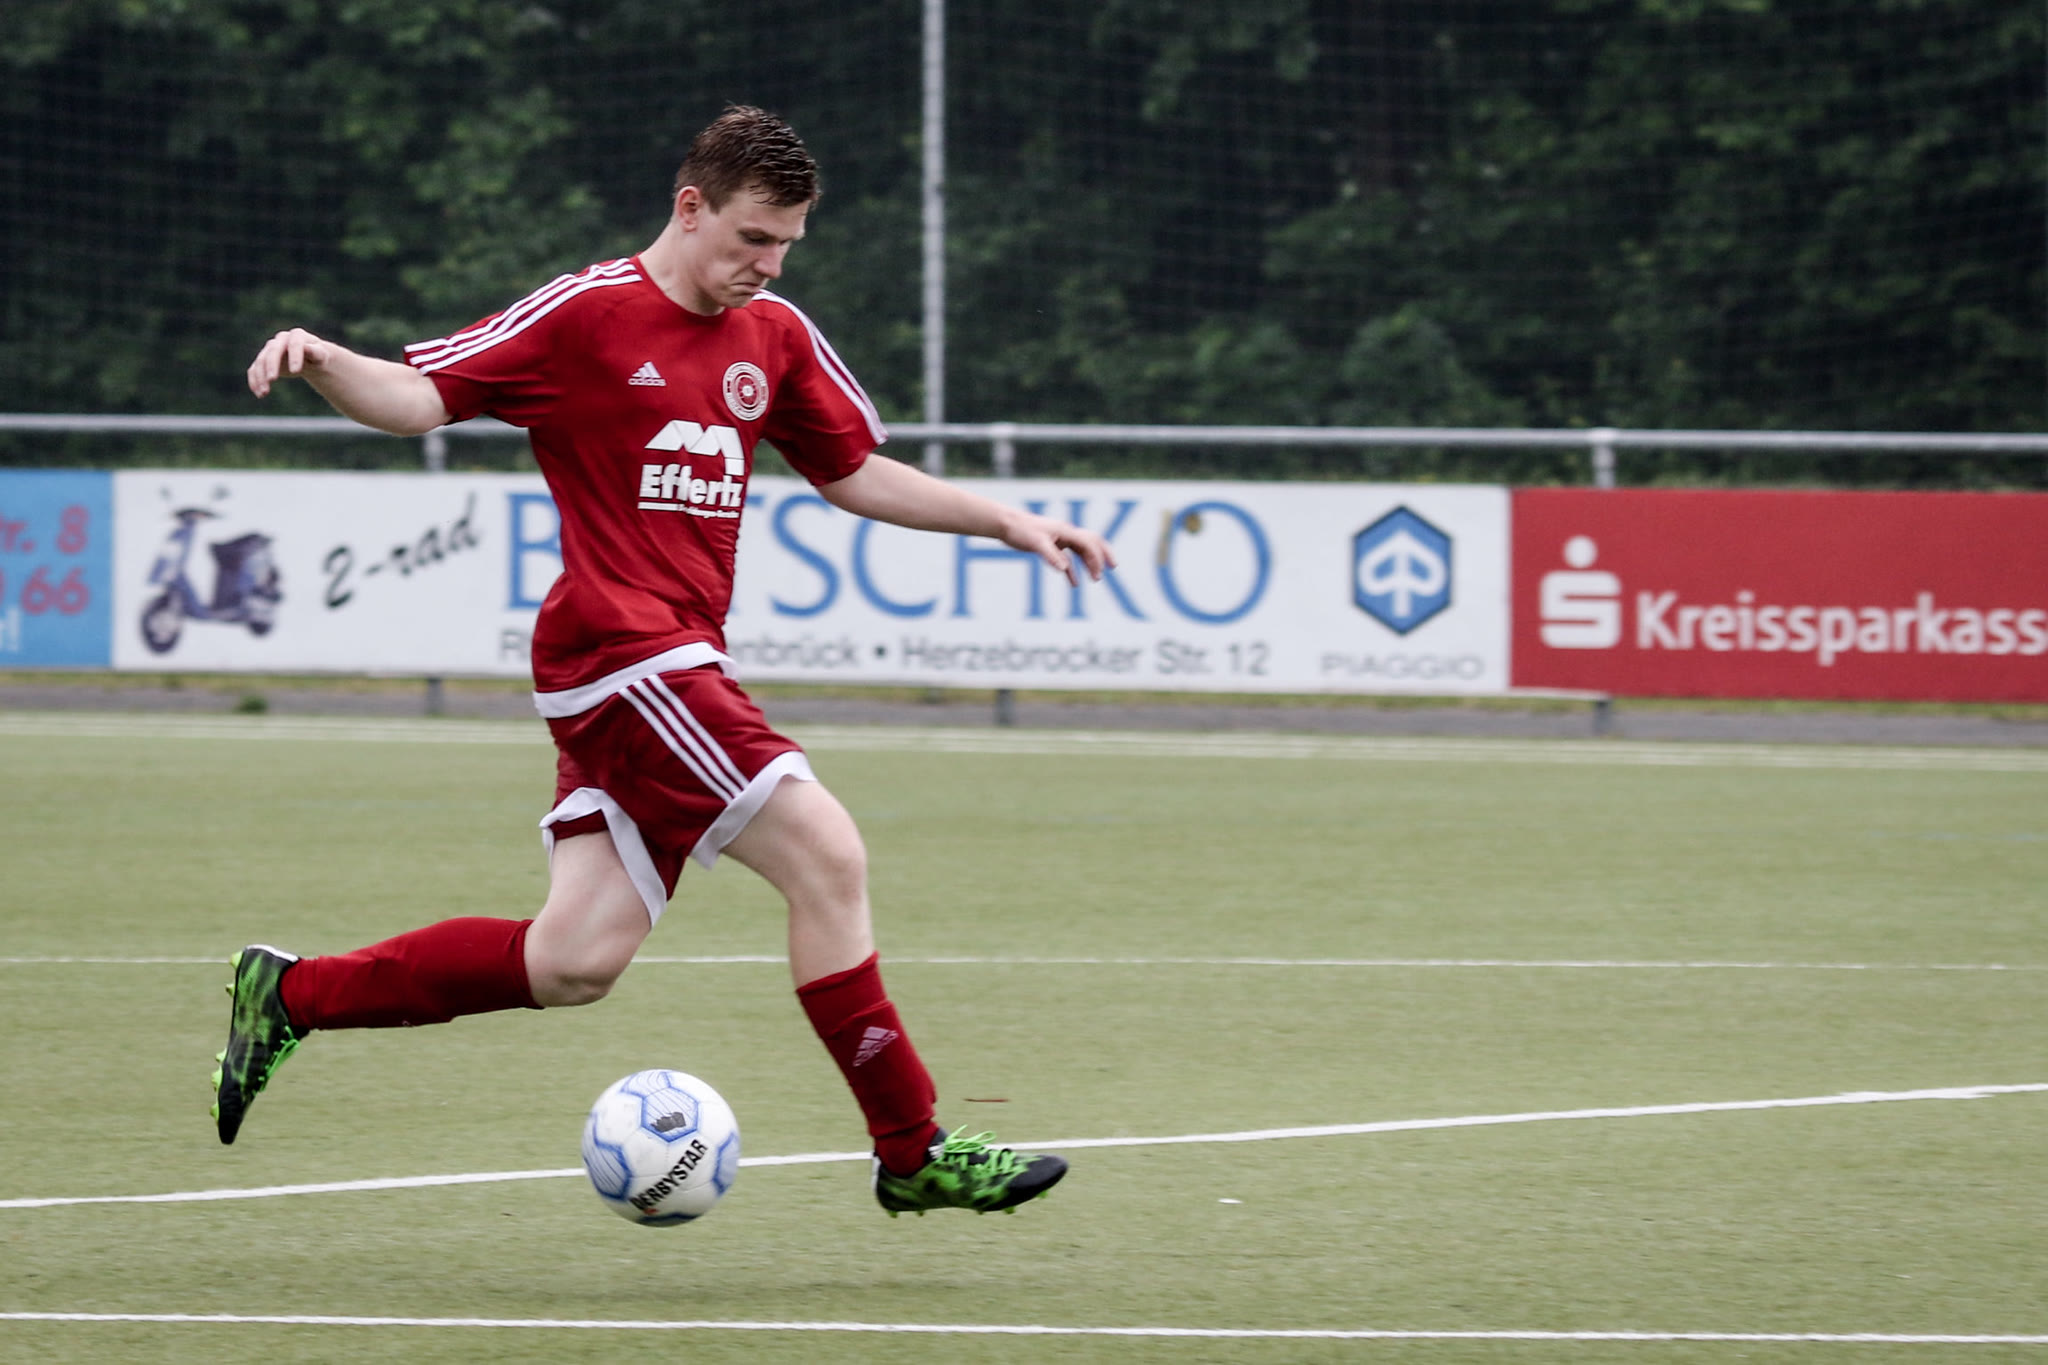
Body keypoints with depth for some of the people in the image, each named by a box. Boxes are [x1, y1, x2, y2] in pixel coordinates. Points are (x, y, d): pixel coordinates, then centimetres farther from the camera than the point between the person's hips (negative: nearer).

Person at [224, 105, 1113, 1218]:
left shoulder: (774, 339, 16)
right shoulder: (587, 314, -5)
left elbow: (853, 472, 27)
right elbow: (416, 397, -7)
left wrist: (1008, 522, 20)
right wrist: (317, 362, -27)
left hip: (678, 663, 8)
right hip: (619, 654, -8)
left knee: (576, 961, 4)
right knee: (826, 855, -15)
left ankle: (289, 996, 18)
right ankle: (912, 1154, -8)